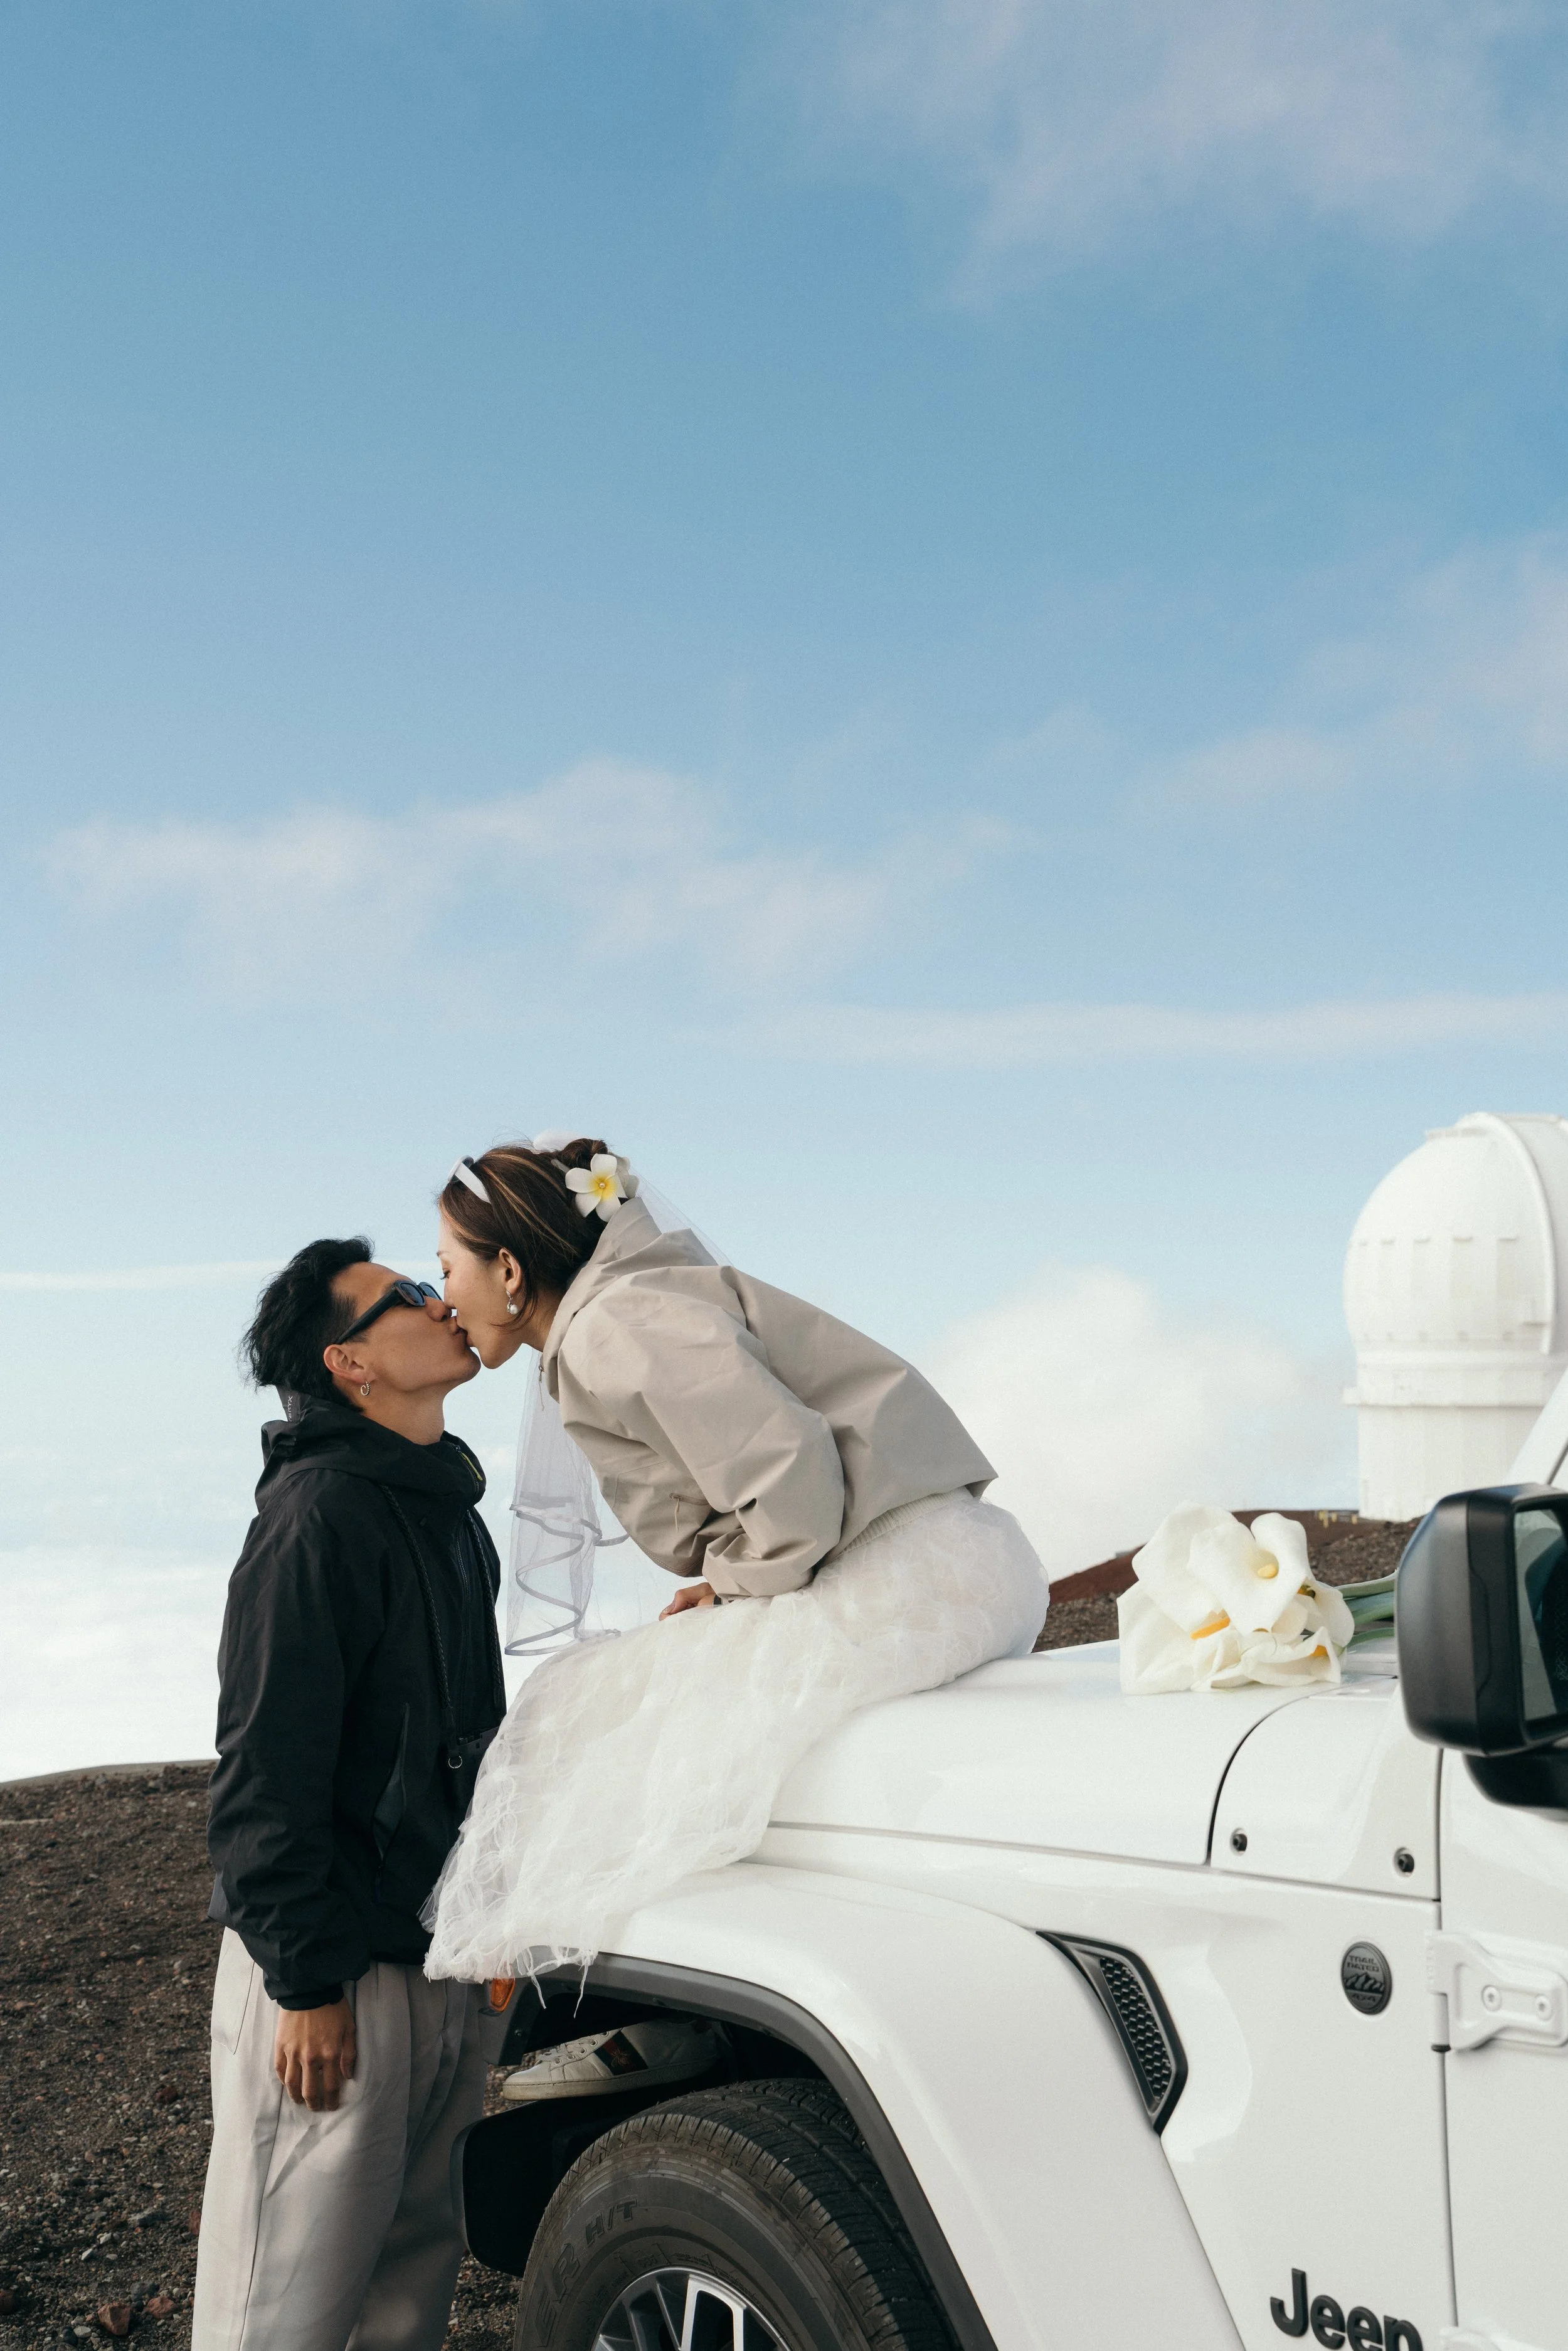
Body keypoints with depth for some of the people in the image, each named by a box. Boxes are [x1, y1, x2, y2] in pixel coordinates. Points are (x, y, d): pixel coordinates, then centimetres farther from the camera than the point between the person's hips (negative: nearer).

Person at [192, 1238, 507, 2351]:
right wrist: (308, 1982, -20)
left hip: (440, 1954, 8)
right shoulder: (321, 1511, -16)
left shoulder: (449, 1507, 13)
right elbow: (265, 1768, -20)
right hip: (338, 1968, -8)